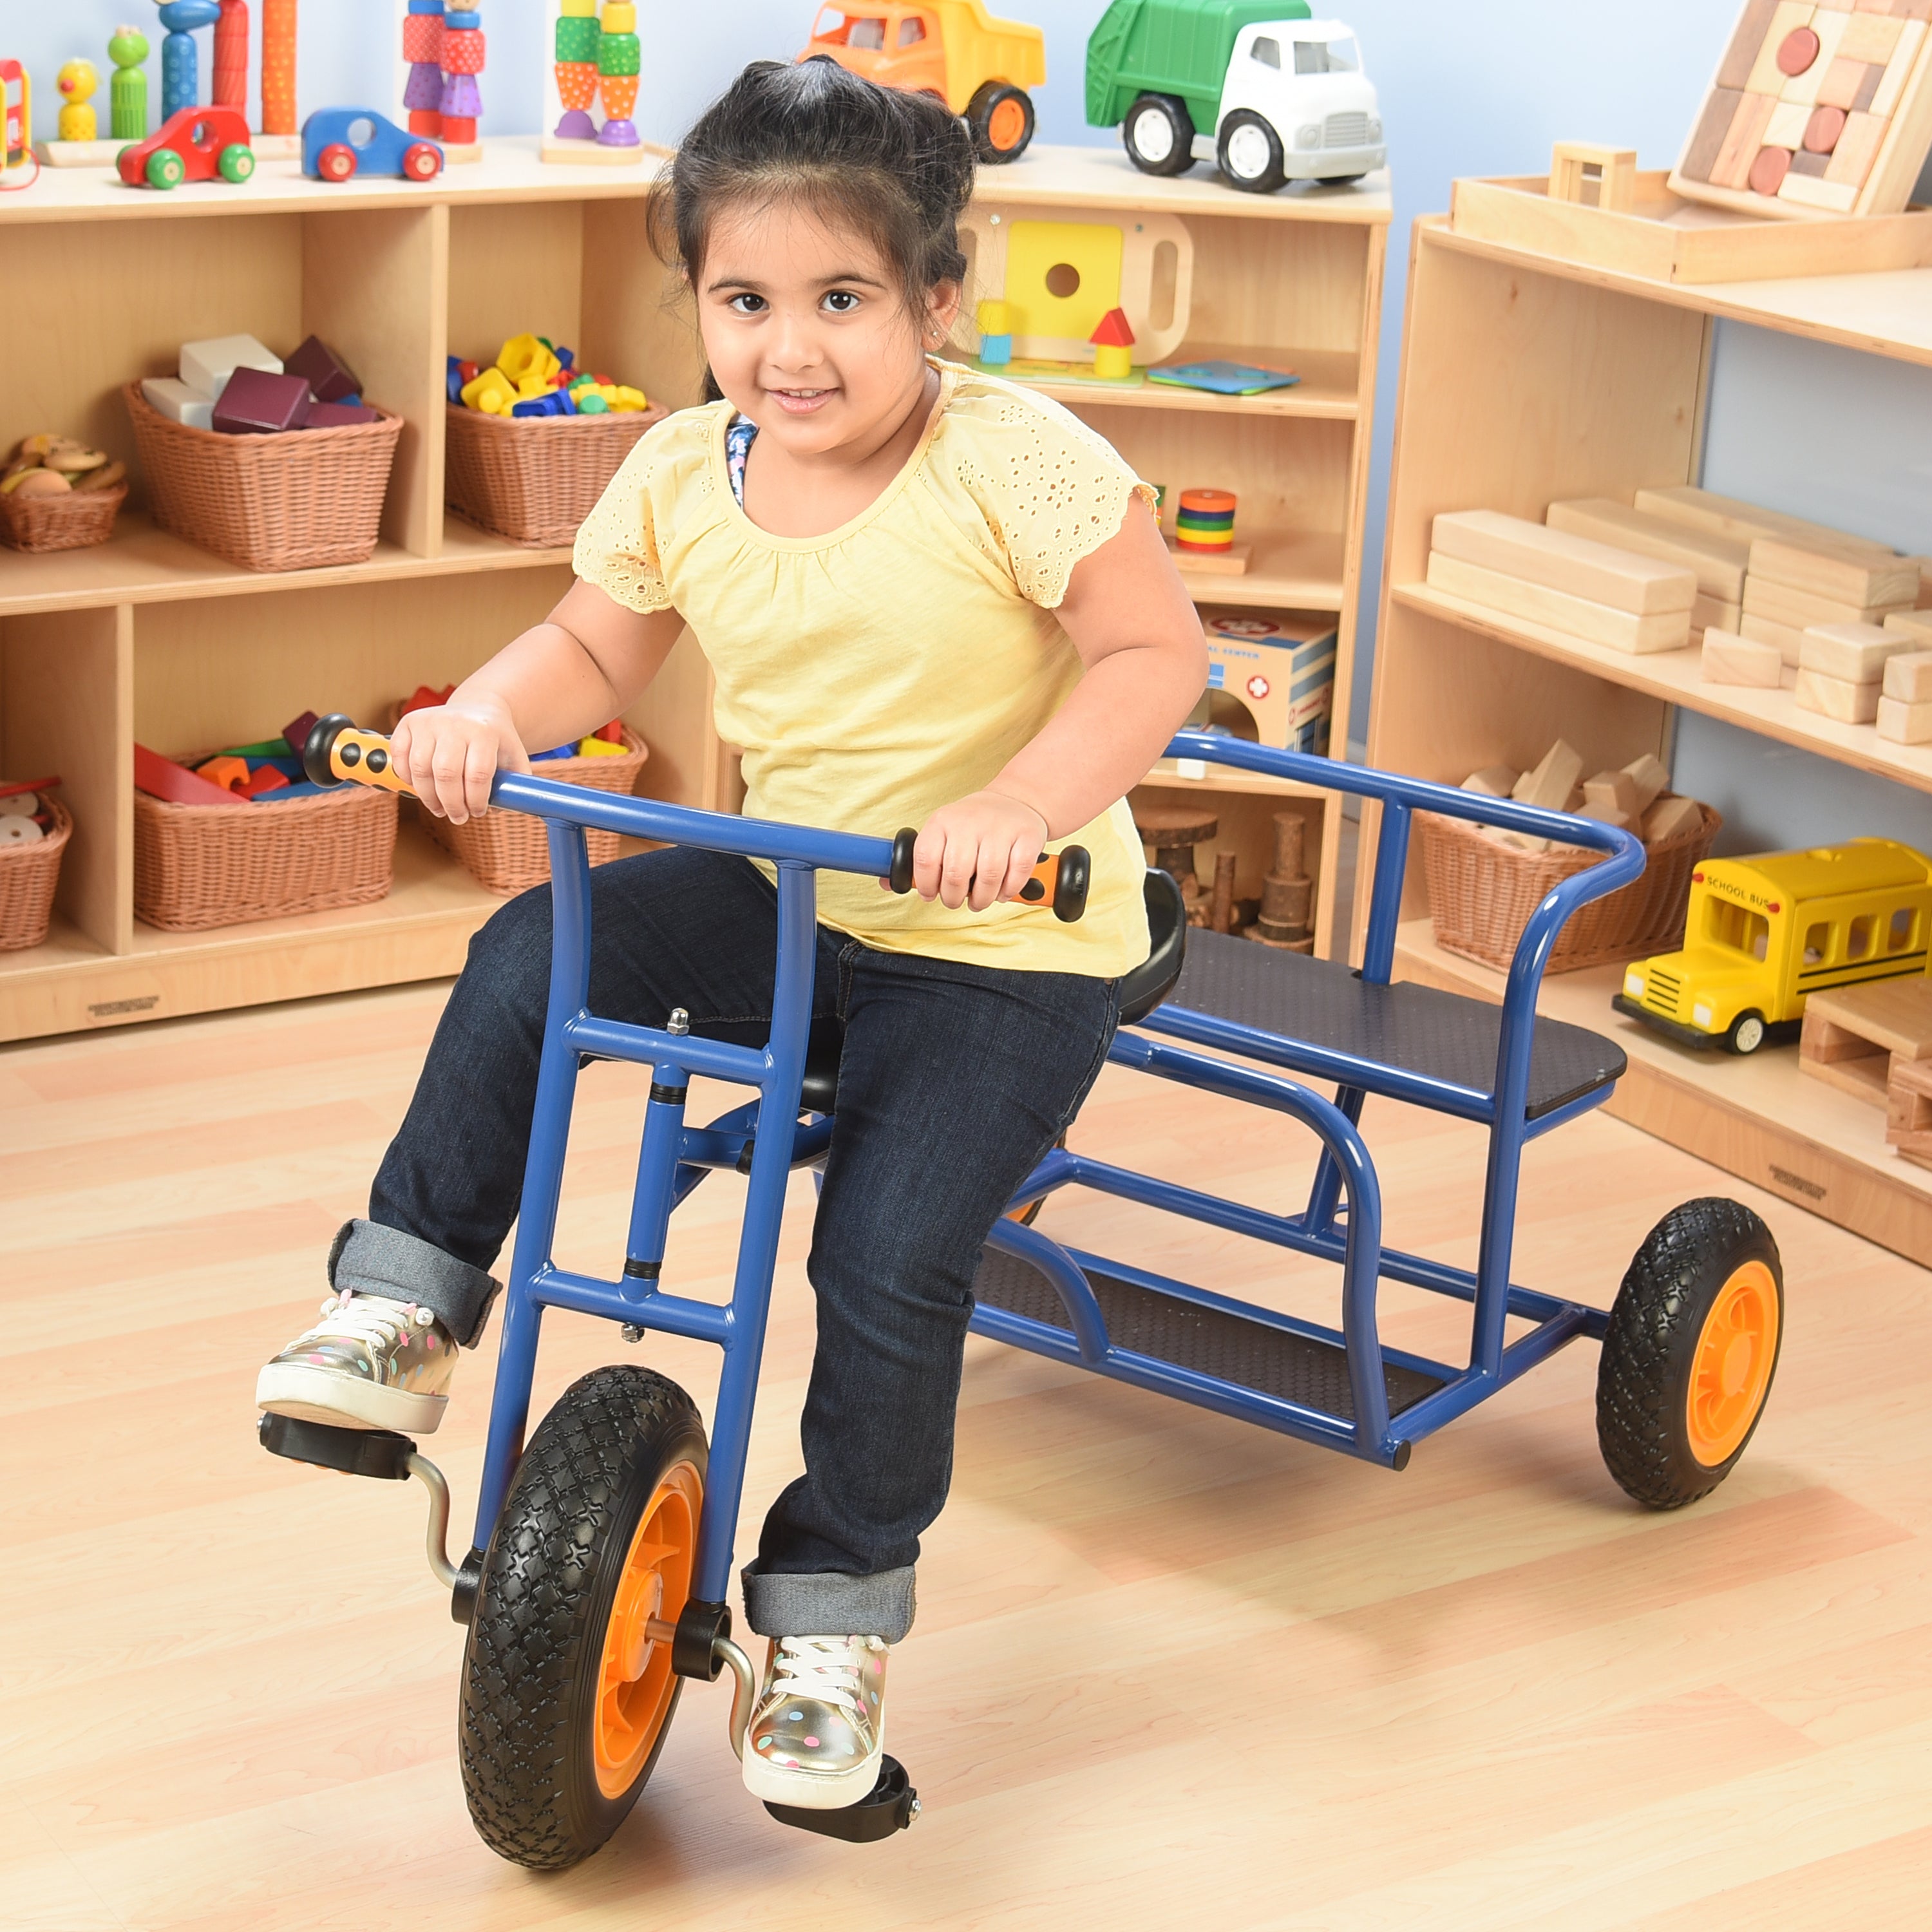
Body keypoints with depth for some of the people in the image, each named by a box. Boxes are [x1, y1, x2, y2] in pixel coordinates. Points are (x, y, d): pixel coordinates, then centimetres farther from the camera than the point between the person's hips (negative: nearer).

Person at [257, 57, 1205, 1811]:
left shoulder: (1012, 462, -20)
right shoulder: (684, 476, -4)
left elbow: (1156, 650, -19)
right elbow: (595, 649, 9)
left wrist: (1020, 806, -34)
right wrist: (486, 717, -12)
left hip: (1004, 946, -5)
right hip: (784, 894, 6)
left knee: (889, 1254, -16)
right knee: (528, 960, -11)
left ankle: (833, 1620, 6)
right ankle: (402, 1314, 5)